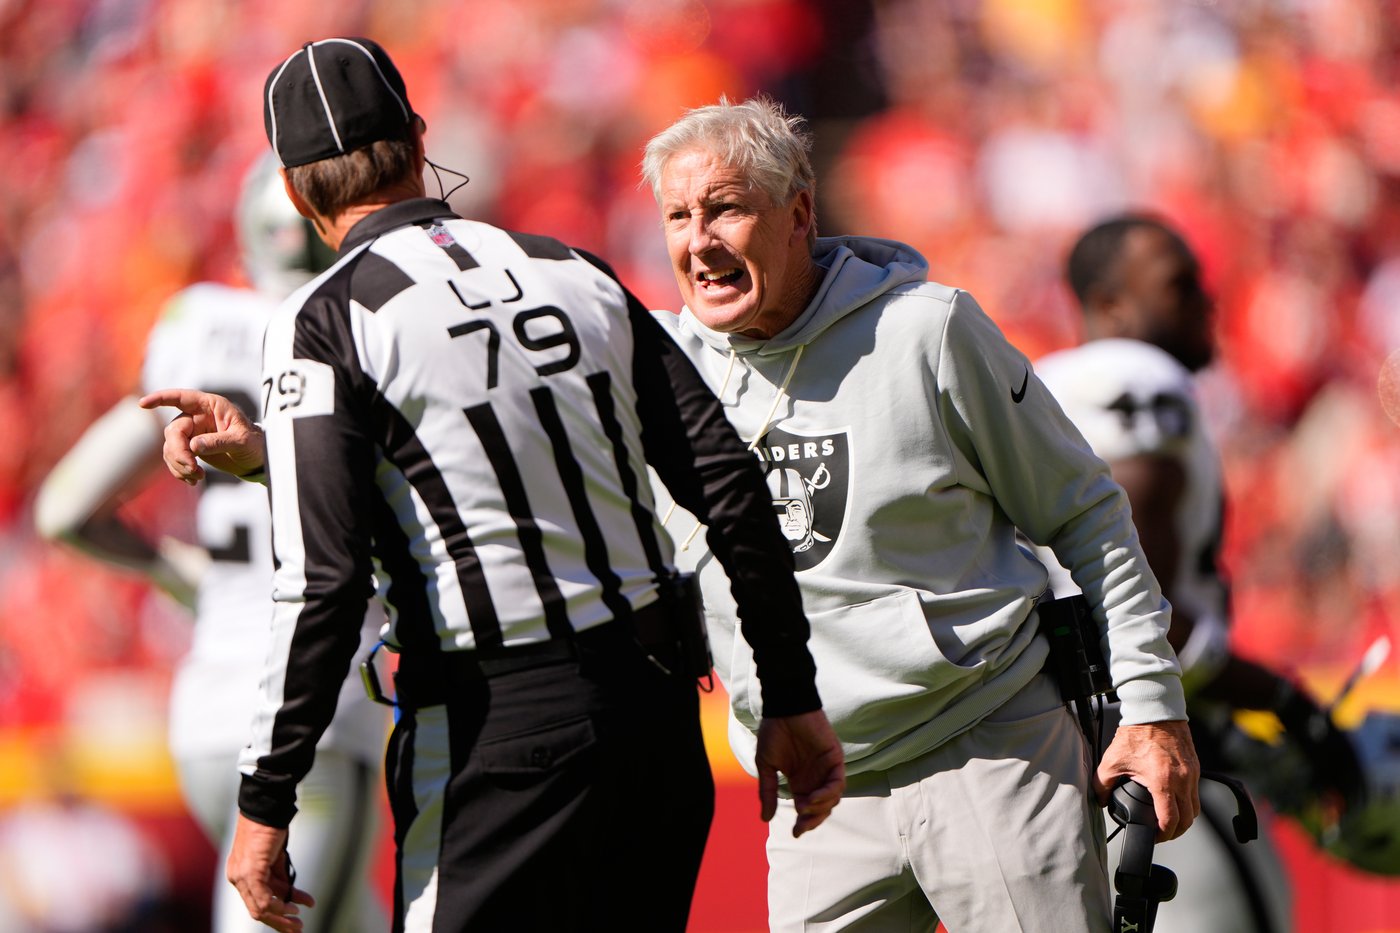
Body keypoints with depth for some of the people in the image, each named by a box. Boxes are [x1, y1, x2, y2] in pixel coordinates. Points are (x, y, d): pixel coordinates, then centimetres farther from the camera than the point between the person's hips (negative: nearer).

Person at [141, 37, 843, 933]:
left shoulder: (324, 321, -6)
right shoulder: (576, 274, 11)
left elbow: (322, 582, -14)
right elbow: (729, 482, 8)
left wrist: (265, 802, -9)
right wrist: (793, 697, 13)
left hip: (495, 725, -6)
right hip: (657, 707, 6)